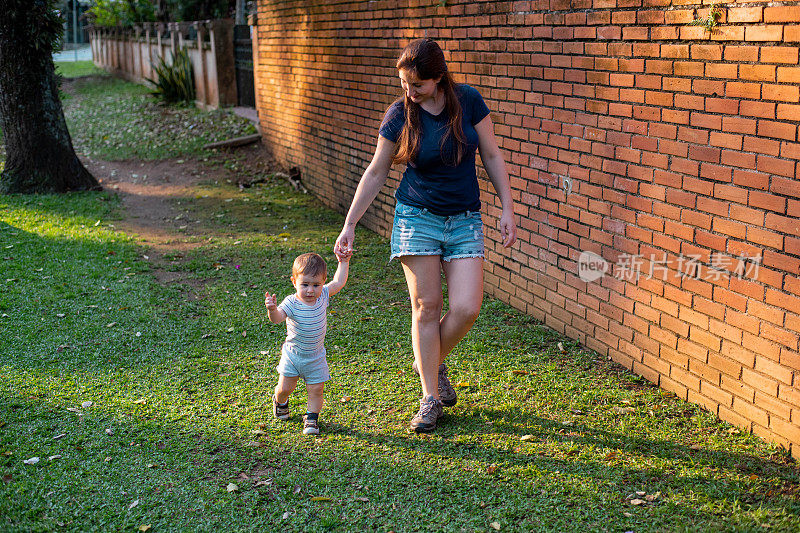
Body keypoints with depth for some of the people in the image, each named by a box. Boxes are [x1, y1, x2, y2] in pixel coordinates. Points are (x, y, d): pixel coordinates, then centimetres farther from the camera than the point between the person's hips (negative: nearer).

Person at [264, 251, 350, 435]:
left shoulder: (322, 296, -10)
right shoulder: (292, 303, -22)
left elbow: (338, 283, 4)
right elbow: (276, 318, -36)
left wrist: (343, 263, 1)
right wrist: (272, 309, -56)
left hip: (315, 358, 2)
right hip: (292, 355, -2)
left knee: (316, 390, 0)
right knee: (285, 387, 6)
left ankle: (311, 417, 21)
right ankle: (279, 401, 40)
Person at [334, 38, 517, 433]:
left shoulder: (469, 101, -5)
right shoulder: (399, 116, -6)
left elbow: (492, 156, 3)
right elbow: (376, 174, 3)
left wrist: (507, 209, -3)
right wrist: (349, 226, 4)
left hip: (465, 220, 1)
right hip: (417, 217, -1)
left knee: (466, 309, -8)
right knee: (426, 307, -1)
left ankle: (432, 361, 23)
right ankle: (431, 398, 12)